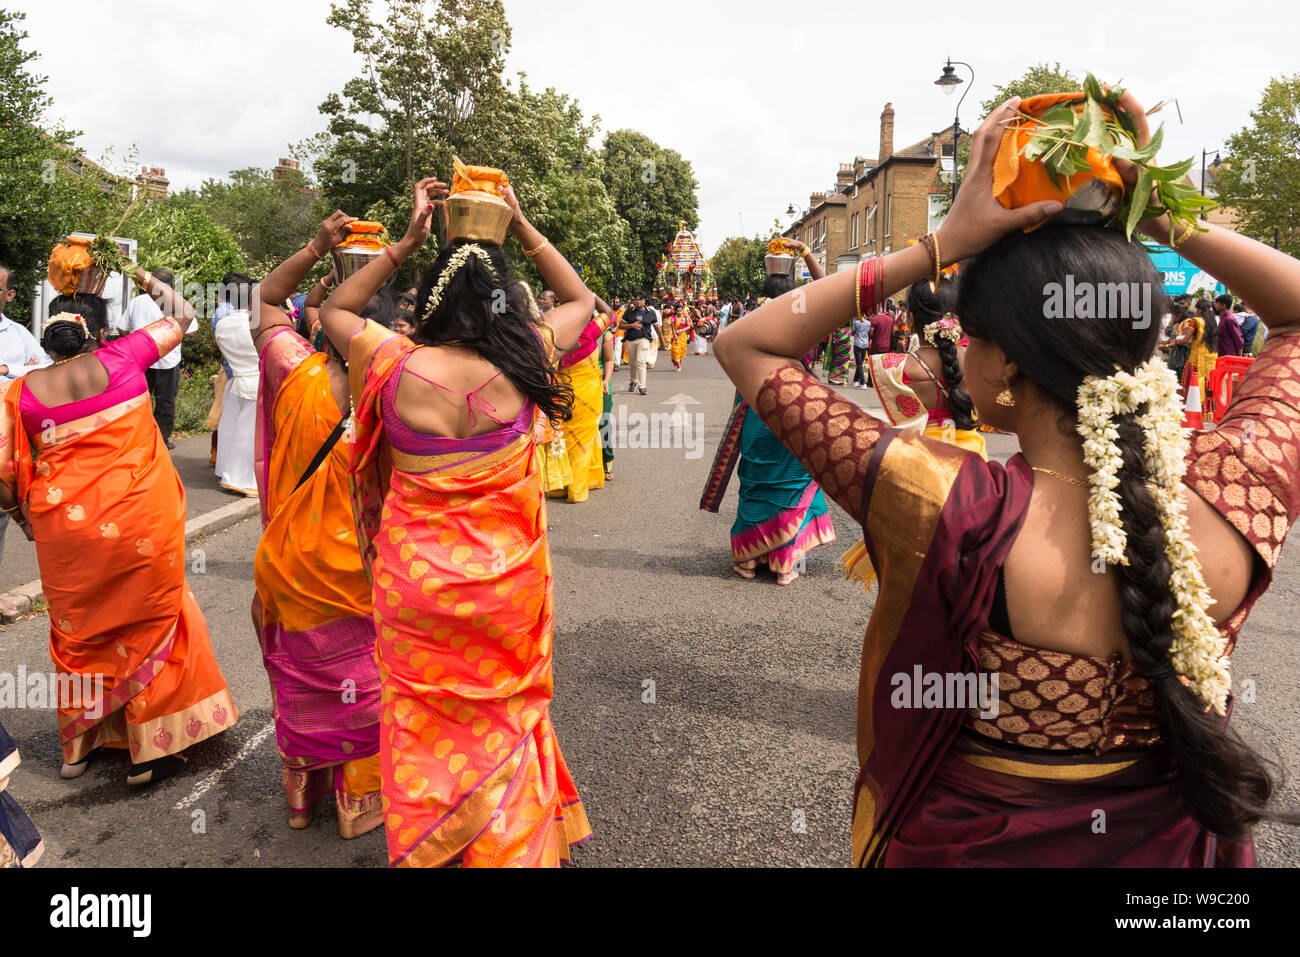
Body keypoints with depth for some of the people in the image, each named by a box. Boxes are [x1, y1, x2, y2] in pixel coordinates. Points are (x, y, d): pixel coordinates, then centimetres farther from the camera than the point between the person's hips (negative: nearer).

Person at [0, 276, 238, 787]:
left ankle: (79, 744, 35)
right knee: (149, 625, 11)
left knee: (80, 630, 20)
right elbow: (181, 316, 6)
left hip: (65, 529, 3)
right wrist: (145, 277, 19)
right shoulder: (120, 359, -8)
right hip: (139, 523, -2)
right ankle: (150, 749, 18)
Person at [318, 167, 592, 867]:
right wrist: (522, 228, 8)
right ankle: (509, 843, 39)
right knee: (504, 713, 21)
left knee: (426, 724, 18)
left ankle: (426, 848, 36)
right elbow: (580, 300, 9)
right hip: (507, 581, 1)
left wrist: (406, 241, 4)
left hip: (415, 584, -1)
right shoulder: (524, 363, -12)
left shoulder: (399, 367, -14)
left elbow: (334, 310, 9)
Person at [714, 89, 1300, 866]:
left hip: (973, 841, -3)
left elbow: (748, 345, -23)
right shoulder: (1236, 494, -22)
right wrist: (1164, 215, -13)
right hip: (1176, 841, 4)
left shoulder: (953, 516, -33)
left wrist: (942, 244, -25)